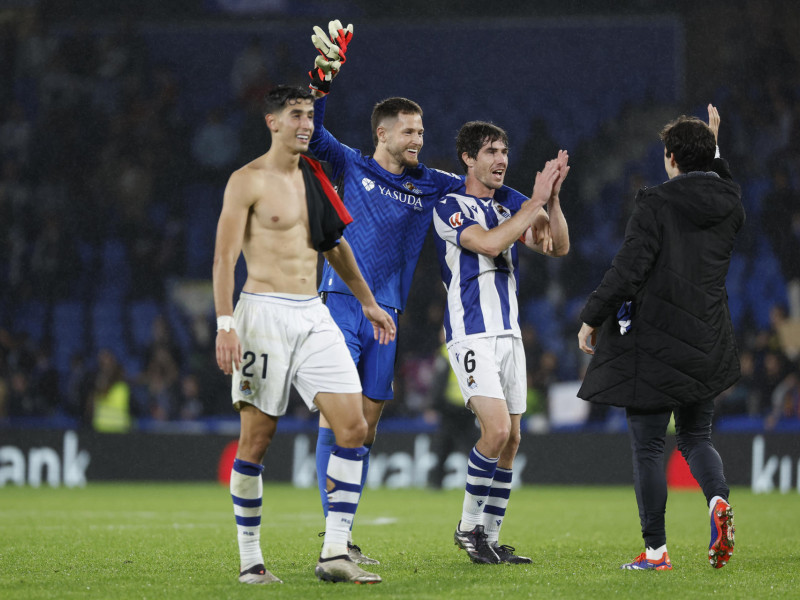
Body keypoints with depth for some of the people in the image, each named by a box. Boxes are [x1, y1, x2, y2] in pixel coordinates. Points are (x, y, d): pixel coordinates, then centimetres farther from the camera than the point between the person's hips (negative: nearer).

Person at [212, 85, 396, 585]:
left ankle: (335, 554, -5)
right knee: (257, 439, -3)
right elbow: (225, 257, -10)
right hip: (265, 313, -6)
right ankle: (250, 560, 7)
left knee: (353, 426, -5)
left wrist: (368, 303, 29)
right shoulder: (248, 181, -5)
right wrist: (226, 324, -19)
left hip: (314, 317, 6)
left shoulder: (314, 177, 14)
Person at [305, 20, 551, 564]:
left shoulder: (430, 186, 14)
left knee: (368, 423, 5)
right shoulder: (353, 167, 5)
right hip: (342, 304, -5)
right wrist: (324, 80, -20)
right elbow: (313, 134, -7)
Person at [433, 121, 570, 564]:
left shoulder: (507, 208, 16)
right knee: (497, 428, -20)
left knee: (511, 439, 4)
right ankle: (469, 526, -5)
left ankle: (489, 537, 11)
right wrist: (535, 200, -20)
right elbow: (489, 244, -23)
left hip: (509, 335, 7)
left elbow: (558, 247, 9)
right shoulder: (451, 207, -6)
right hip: (471, 335, -7)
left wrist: (552, 197, -6)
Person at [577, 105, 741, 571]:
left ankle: (655, 550, 2)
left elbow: (628, 269, -16)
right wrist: (712, 148, 37)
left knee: (648, 446, 2)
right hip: (707, 344, 6)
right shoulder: (730, 204, 5)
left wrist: (592, 318, -6)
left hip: (654, 339, -6)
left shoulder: (657, 204, -13)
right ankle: (718, 501, -13)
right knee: (696, 436, 17)